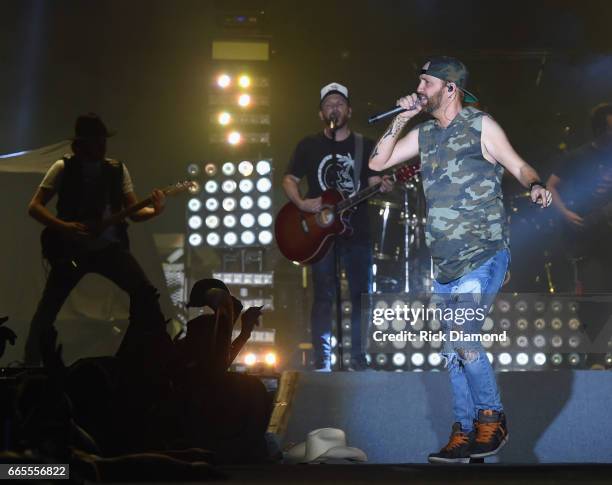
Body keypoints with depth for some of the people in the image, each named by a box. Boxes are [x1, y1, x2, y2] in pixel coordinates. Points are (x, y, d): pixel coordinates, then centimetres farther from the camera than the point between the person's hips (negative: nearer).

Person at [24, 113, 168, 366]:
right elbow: (34, 207, -3)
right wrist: (64, 227, -19)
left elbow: (132, 210, 7)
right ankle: (31, 362, 14)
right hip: (71, 248, -2)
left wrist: (154, 210, -15)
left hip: (110, 246, 2)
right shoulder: (64, 168, -1)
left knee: (144, 292, -13)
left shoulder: (117, 169, 7)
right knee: (48, 307, -1)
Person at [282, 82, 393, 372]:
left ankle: (358, 360, 9)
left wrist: (383, 187, -19)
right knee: (324, 296, -2)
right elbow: (289, 180, 7)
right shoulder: (309, 146, 6)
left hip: (357, 231, 2)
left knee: (361, 295, 1)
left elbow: (373, 181, 4)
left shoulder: (365, 146, 9)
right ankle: (322, 363, 1)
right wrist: (301, 203, -12)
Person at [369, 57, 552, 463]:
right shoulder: (424, 134, 15)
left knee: (461, 337, -18)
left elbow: (519, 165, -3)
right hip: (445, 262, 7)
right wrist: (400, 121, 5)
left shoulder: (481, 126, -3)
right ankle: (464, 434, 15)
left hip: (484, 255, -7)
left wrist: (535, 185, -24)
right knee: (454, 351, 8)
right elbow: (378, 162, 14)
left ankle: (491, 417, 0)